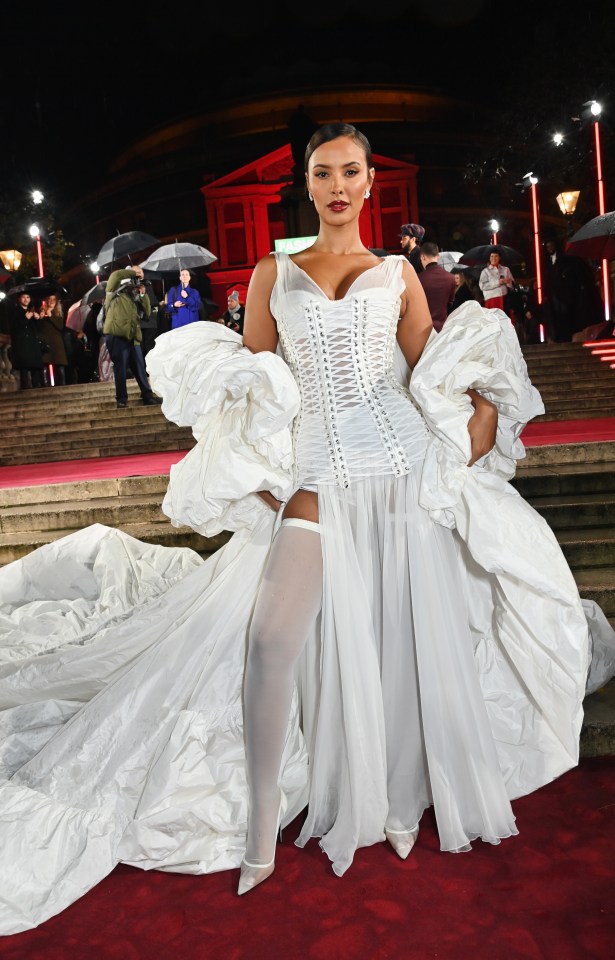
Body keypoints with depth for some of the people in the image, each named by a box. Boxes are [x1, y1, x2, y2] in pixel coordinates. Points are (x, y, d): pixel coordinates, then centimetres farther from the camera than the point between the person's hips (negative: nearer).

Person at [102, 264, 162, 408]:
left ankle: (148, 396, 10)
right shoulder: (114, 292, 5)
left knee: (140, 367, 6)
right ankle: (121, 399, 1)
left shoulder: (133, 297, 23)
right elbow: (115, 275, -16)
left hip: (132, 336, 6)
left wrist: (143, 294, 5)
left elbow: (147, 311, 13)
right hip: (116, 335, -6)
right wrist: (134, 272, -4)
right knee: (121, 367, -4)